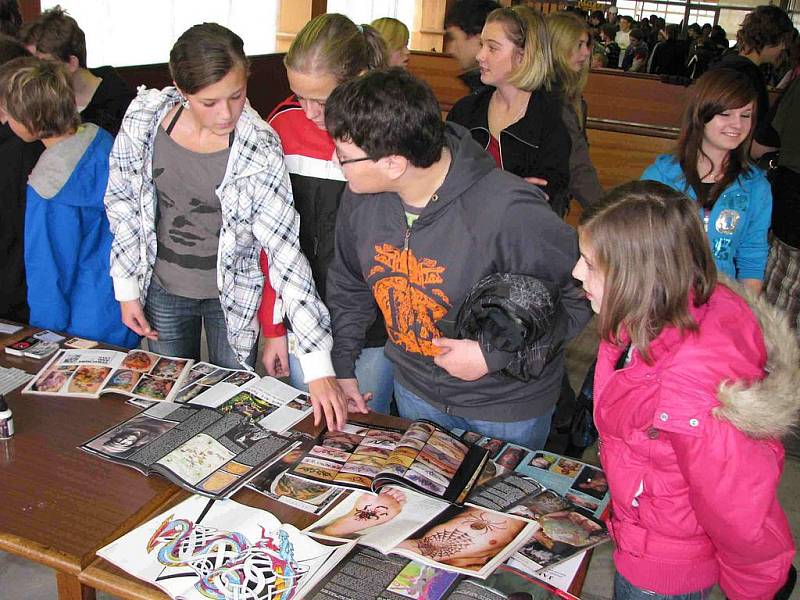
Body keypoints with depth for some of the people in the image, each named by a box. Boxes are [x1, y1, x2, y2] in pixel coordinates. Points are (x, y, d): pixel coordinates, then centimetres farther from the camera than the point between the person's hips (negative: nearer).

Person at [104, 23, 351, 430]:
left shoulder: (260, 149, -24)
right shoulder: (144, 117, -16)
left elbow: (284, 251, -26)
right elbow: (122, 202, -1)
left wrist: (319, 366, -30)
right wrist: (127, 289, 0)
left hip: (233, 296, -3)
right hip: (163, 289, 3)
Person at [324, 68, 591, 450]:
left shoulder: (509, 212, -34)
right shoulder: (361, 197, -14)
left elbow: (585, 291, -24)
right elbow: (348, 286, 5)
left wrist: (494, 354, -26)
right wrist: (342, 369, 4)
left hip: (507, 407, -5)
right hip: (413, 390, 5)